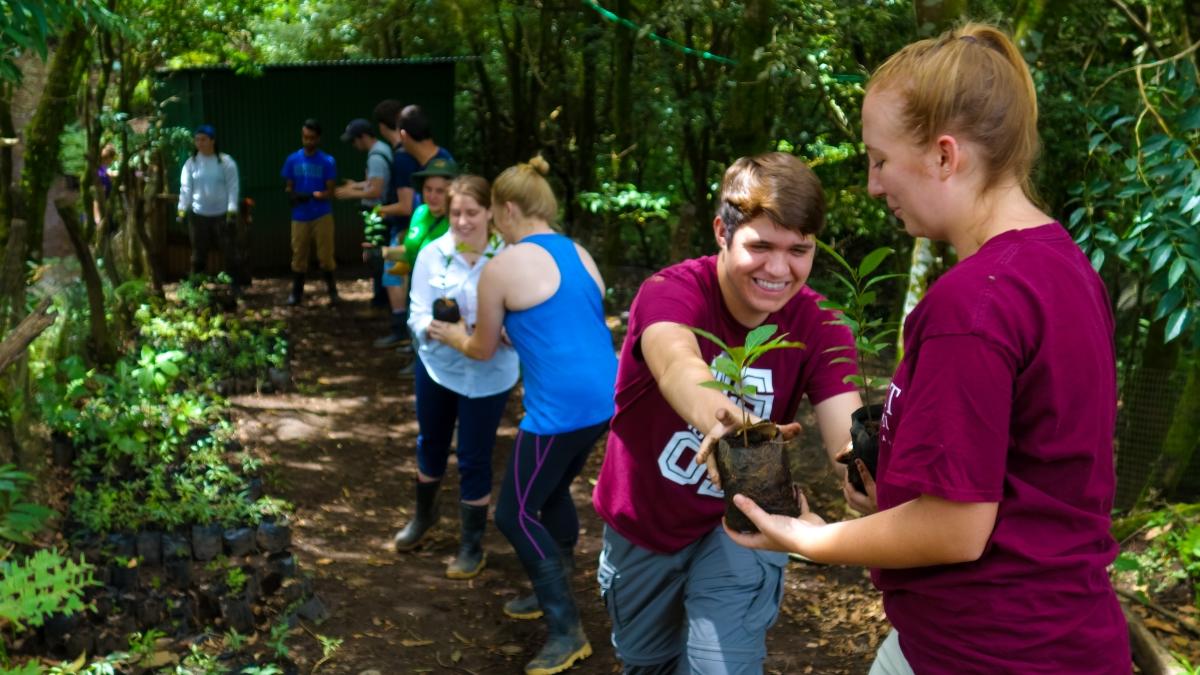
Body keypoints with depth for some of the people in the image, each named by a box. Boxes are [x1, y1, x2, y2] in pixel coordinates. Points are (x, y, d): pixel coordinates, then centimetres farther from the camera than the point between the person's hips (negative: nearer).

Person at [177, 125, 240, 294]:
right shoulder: (191, 163, 2)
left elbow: (233, 187, -7)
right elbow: (186, 188, 1)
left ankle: (234, 285, 14)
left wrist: (232, 211, -15)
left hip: (222, 214, -2)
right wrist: (182, 209, -10)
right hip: (198, 215, 2)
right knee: (198, 254, 11)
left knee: (229, 252, 3)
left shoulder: (226, 162, -5)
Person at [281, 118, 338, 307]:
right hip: (299, 217, 2)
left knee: (325, 256, -2)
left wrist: (312, 195, -23)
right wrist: (291, 195, -13)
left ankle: (332, 291, 11)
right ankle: (296, 293, 16)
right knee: (298, 256, 5)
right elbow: (289, 187, 11)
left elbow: (330, 192, -4)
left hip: (322, 216, -2)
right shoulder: (293, 160, 5)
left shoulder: (328, 162, -3)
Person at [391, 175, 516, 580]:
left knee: (474, 458, 5)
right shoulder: (432, 254, -12)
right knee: (430, 444, 24)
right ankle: (424, 514, 51)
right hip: (436, 366, 3)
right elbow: (416, 314, -11)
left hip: (487, 375, -3)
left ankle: (472, 546, 26)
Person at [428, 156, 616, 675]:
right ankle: (551, 593, 40)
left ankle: (567, 632, 10)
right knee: (552, 493, 26)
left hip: (560, 408, -8)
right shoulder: (580, 255, 12)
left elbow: (483, 349, 4)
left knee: (514, 514, 7)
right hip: (603, 396, 8)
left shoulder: (502, 267, -9)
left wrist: (451, 335, 26)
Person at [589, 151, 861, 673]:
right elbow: (677, 364, -51)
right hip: (642, 522, 0)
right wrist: (723, 421, -74)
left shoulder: (820, 327, -19)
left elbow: (845, 431, -34)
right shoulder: (671, 293, -28)